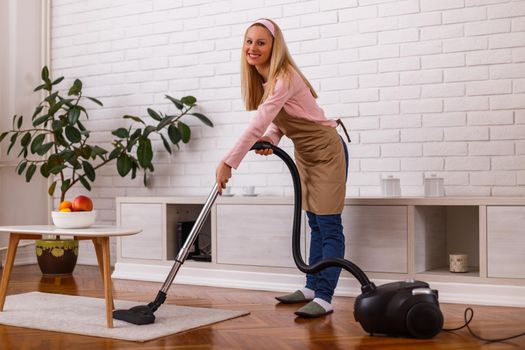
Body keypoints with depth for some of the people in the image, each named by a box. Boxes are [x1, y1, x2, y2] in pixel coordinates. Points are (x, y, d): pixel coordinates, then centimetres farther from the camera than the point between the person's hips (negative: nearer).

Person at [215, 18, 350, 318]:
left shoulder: (284, 78, -26)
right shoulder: (261, 79, 2)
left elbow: (258, 124, -33)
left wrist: (228, 163, -34)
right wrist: (271, 140, -13)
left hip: (326, 150, -9)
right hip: (305, 153, 9)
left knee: (328, 226, -8)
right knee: (316, 225, 15)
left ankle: (324, 298, -9)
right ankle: (312, 287, 23)